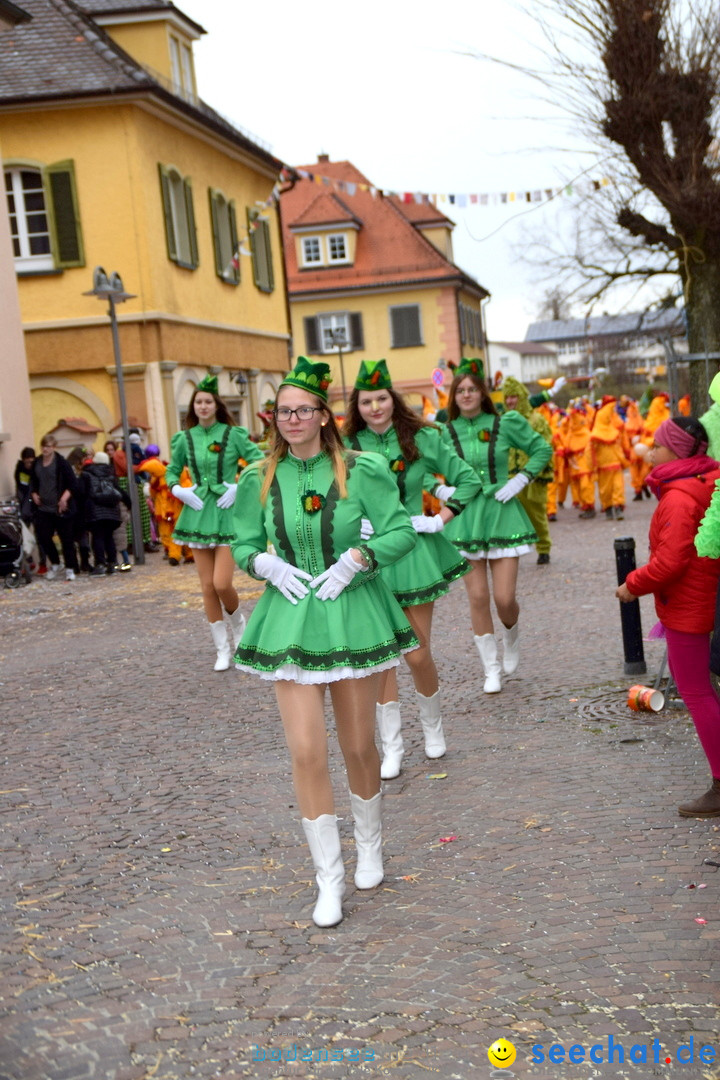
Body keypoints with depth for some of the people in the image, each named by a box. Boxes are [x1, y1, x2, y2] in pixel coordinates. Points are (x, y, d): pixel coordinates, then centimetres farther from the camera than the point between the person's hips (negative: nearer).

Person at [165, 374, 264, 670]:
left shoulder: (233, 434, -3)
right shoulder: (185, 439, 5)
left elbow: (260, 463, -2)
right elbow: (171, 472, 16)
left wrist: (239, 487, -12)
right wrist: (180, 490, -2)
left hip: (227, 512, -3)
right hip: (198, 513, 3)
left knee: (222, 583, -13)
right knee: (207, 586, 5)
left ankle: (238, 623, 21)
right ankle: (222, 649, 17)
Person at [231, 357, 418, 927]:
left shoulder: (361, 470, -6)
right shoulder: (259, 480, 0)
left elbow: (401, 531, -4)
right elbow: (244, 546, 9)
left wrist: (355, 558, -16)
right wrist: (268, 565, -11)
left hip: (353, 612, -1)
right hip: (290, 618, 1)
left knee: (359, 746, 11)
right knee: (306, 753, -6)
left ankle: (370, 845, 39)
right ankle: (329, 878, 10)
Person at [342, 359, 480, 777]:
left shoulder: (422, 439, -1)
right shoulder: (347, 447, 0)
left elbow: (468, 480, 5)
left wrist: (439, 521, -1)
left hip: (414, 551, 0)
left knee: (418, 654, 3)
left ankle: (433, 727, 30)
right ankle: (392, 747, 17)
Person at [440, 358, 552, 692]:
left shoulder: (504, 424, 1)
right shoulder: (446, 432, 1)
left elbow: (542, 449, 11)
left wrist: (521, 479, 0)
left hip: (501, 513, 0)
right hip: (464, 518, 1)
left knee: (505, 598, -4)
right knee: (478, 597, 0)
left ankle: (511, 642, 31)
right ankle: (491, 670, 13)